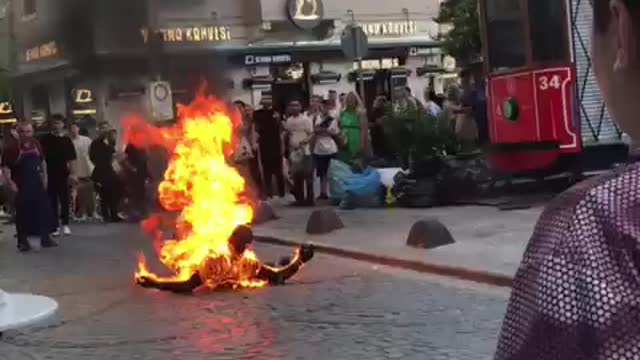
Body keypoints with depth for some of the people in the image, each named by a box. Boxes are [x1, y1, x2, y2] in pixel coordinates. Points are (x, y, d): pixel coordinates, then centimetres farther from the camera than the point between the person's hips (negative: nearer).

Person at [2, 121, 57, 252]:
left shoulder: (36, 144, 5)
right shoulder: (11, 148, -12)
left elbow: (43, 162, 17)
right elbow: (5, 168, -12)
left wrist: (44, 177, 11)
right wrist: (11, 183, -18)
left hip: (37, 184, 5)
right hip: (21, 187, -5)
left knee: (44, 210, 6)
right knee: (22, 214, 1)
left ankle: (45, 238, 17)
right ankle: (22, 241, 11)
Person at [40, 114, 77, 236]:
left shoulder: (67, 140, 5)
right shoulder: (45, 139, 1)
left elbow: (71, 159, 6)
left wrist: (72, 173, -1)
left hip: (64, 174, 1)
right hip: (50, 174, -1)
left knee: (65, 200, 5)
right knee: (52, 201, 3)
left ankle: (65, 224, 14)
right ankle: (55, 225, 9)